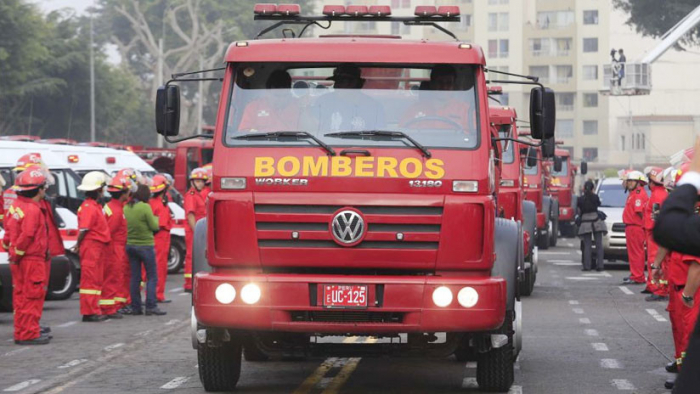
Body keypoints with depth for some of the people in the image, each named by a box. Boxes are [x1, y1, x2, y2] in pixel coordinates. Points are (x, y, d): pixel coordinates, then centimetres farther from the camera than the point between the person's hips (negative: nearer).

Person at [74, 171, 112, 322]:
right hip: (91, 247, -10)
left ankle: (94, 310, 19)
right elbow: (83, 229, -20)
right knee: (91, 280, -7)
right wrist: (79, 244, -11)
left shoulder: (95, 206, 16)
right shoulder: (89, 207, -16)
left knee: (96, 280, 14)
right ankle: (89, 312, -5)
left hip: (97, 247, 10)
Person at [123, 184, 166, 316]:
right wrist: (156, 219, 9)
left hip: (130, 245, 6)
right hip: (145, 245, -6)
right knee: (152, 277, 1)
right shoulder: (145, 207, -16)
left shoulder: (126, 207, 3)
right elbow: (154, 226, -12)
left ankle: (135, 306, 10)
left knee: (134, 277, 10)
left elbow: (126, 225, 11)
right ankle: (151, 306, -5)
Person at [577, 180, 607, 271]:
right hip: (596, 221, 0)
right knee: (599, 244, 4)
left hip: (585, 223, 0)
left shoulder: (580, 199, -2)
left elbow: (579, 212, 6)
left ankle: (587, 265, -5)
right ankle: (600, 265, 0)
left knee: (587, 245, 2)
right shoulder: (595, 197, -4)